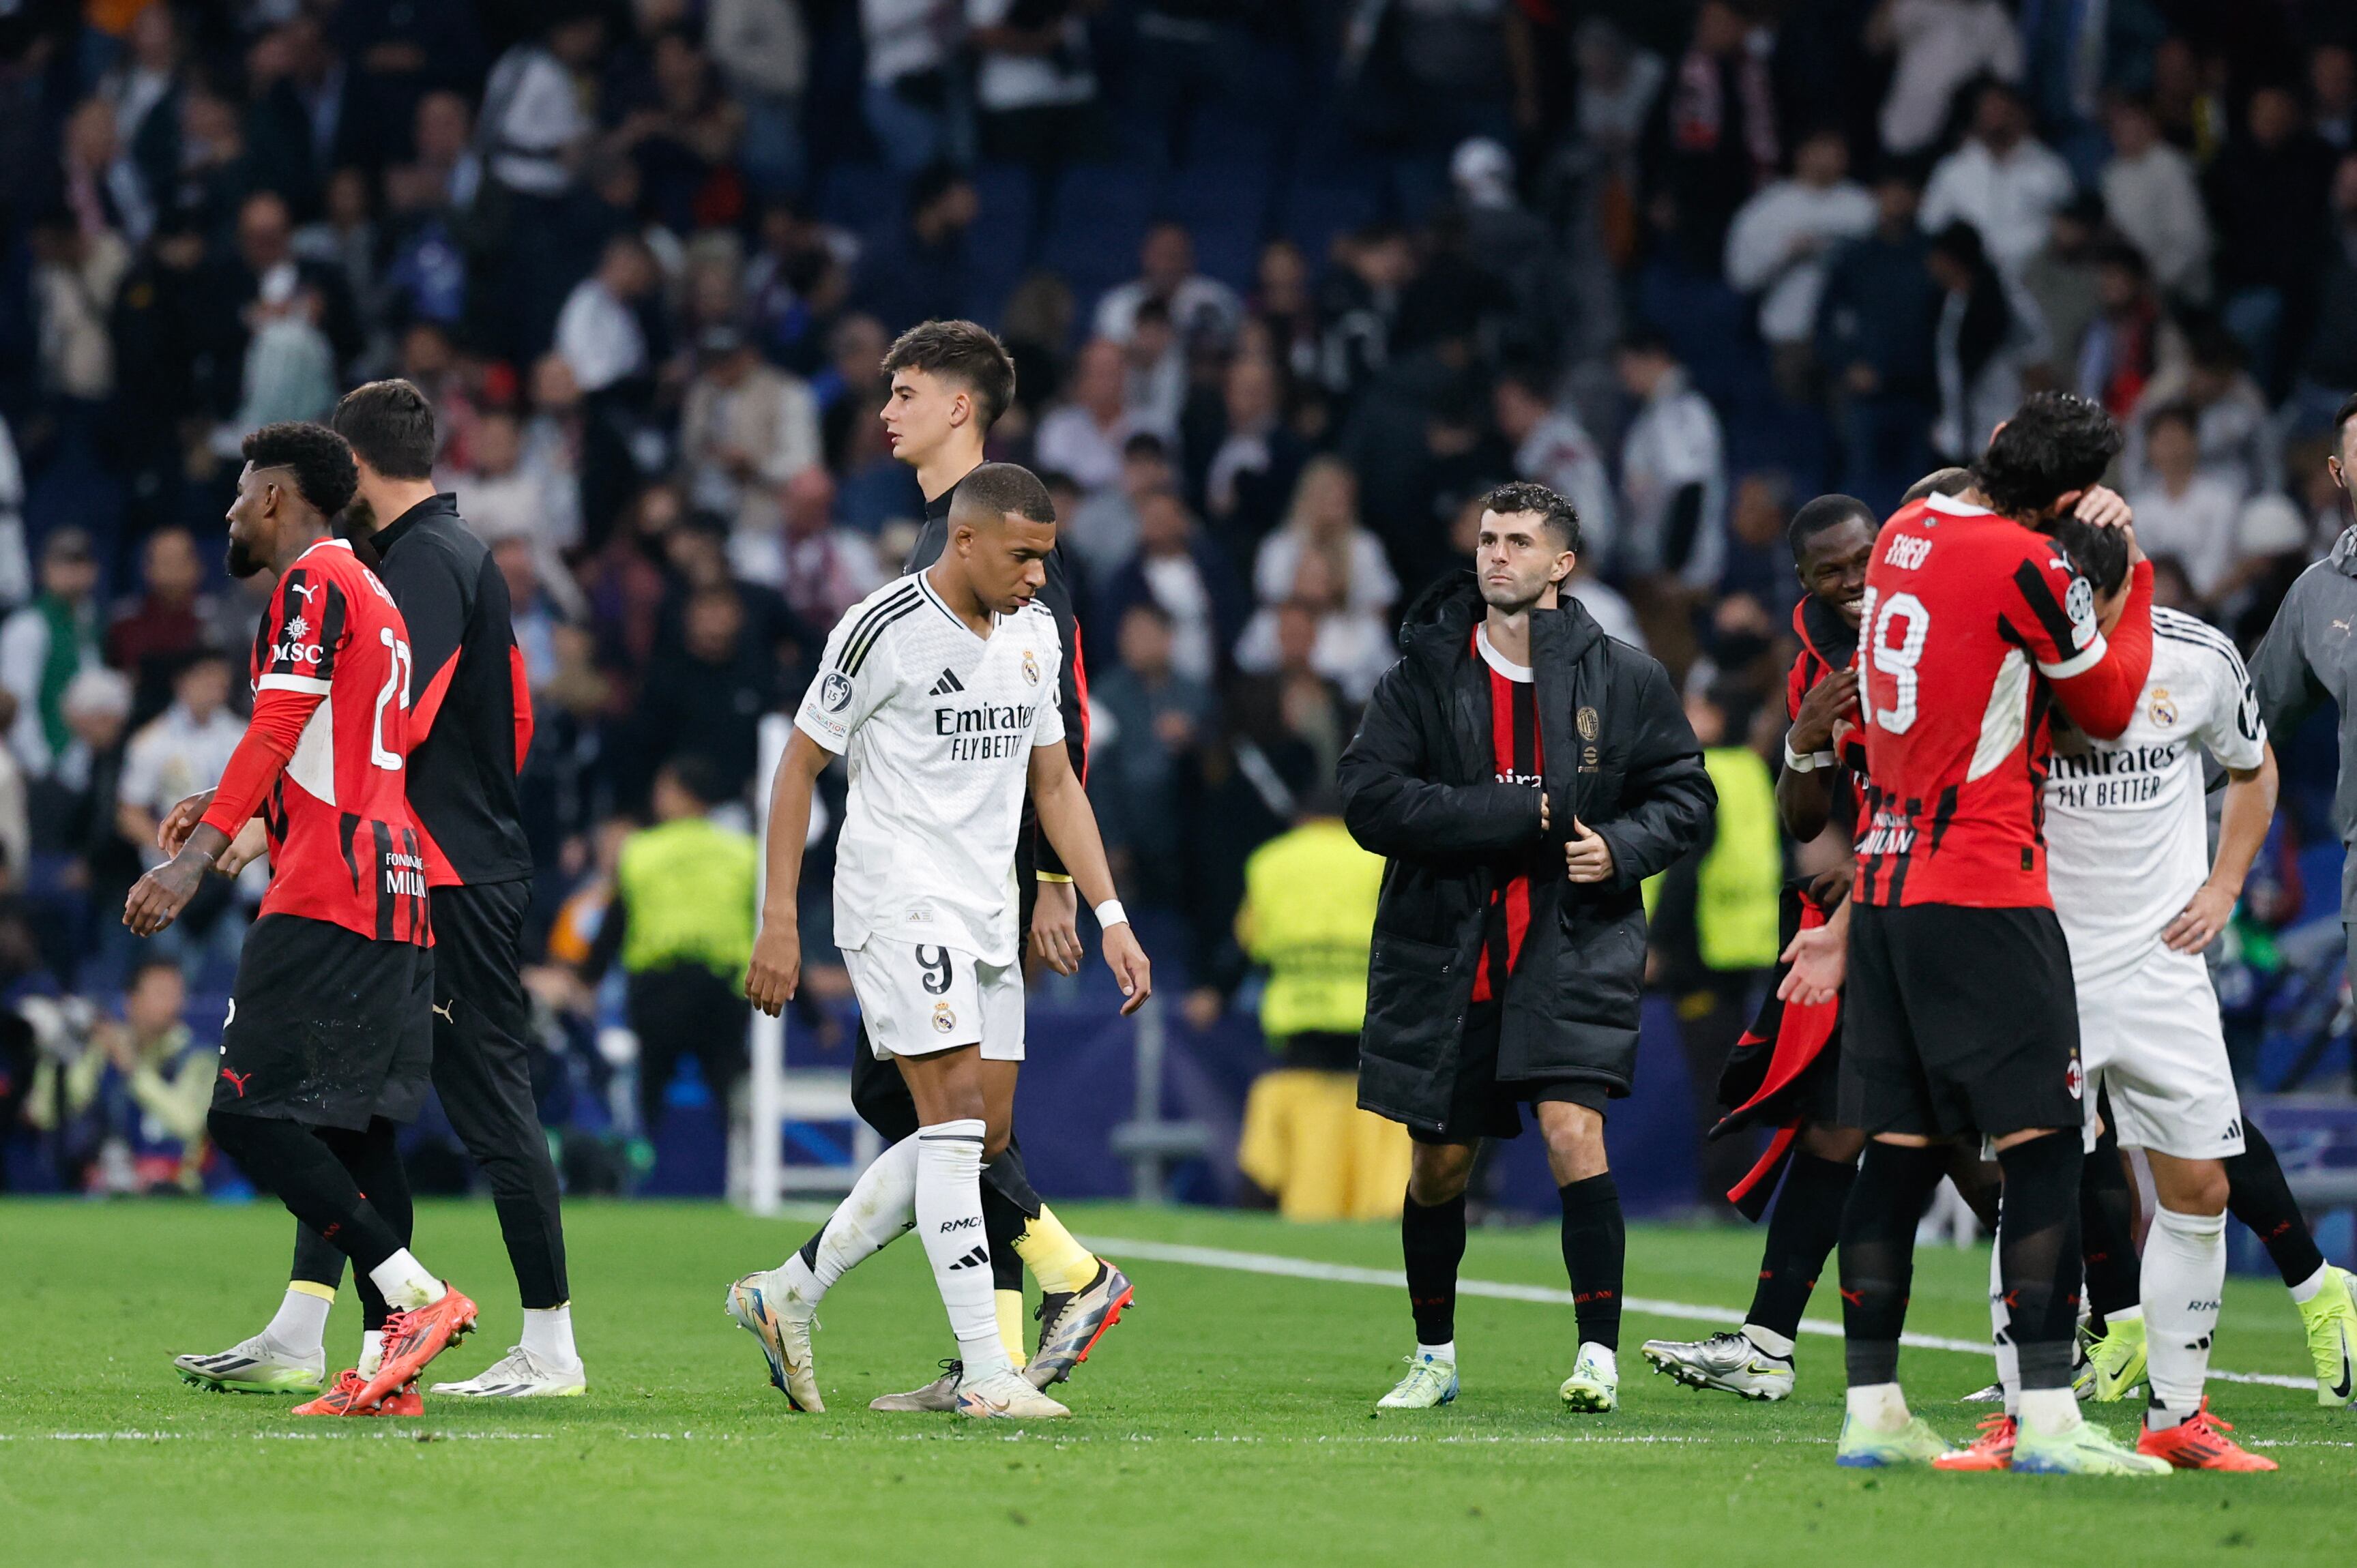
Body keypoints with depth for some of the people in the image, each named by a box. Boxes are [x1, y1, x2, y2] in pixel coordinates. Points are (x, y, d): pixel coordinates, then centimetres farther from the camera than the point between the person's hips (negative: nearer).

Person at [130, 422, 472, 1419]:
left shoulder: (313, 581, -6)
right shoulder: (372, 595, 24)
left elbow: (275, 732, -18)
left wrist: (195, 859, -24)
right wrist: (224, 807, 34)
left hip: (326, 903, -10)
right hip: (399, 898, 10)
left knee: (248, 1115, -12)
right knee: (359, 1127, 7)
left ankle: (413, 1293, -19)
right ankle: (386, 1368, 1)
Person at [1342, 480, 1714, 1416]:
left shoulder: (1621, 679, 2)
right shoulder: (1425, 674, 1)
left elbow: (1684, 793, 9)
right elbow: (1368, 797, -9)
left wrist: (1621, 847, -11)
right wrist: (1504, 815, -17)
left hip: (1575, 948, -2)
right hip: (1443, 953, 2)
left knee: (1573, 1133, -18)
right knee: (1440, 1163, 9)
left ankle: (1598, 1354, -9)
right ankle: (1434, 1357, 28)